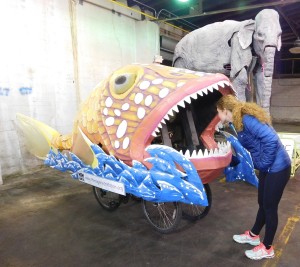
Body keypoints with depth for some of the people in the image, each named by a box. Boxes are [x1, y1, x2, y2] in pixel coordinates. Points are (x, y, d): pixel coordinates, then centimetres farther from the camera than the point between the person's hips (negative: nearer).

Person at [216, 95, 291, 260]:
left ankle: (267, 248, 24)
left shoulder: (246, 120, -23)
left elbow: (272, 139, -30)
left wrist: (263, 163, -21)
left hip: (277, 168, -9)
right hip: (267, 168, 9)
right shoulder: (239, 122, 7)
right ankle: (253, 235, 41)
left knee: (270, 207, 6)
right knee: (263, 204, 22)